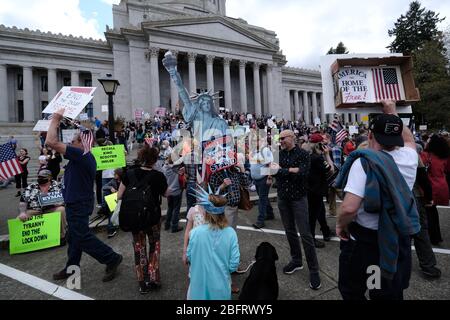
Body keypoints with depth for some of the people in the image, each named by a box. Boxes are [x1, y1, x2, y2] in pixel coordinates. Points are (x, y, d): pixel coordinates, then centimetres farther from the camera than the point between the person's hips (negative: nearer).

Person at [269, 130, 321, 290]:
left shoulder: (303, 154, -8)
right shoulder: (279, 154, 5)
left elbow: (303, 173, -23)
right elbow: (273, 172, 0)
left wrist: (281, 170, -19)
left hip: (298, 198, -4)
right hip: (283, 198, 5)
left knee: (305, 234, -1)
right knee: (290, 231, 15)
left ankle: (314, 270, 14)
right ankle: (296, 261, 32)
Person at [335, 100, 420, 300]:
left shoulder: (365, 161, -22)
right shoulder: (409, 157, -4)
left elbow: (349, 208, -31)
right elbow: (409, 139, 22)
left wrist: (340, 224, -12)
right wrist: (393, 113, 26)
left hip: (364, 240, -6)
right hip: (399, 240, 6)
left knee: (351, 291, 18)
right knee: (392, 294, 25)